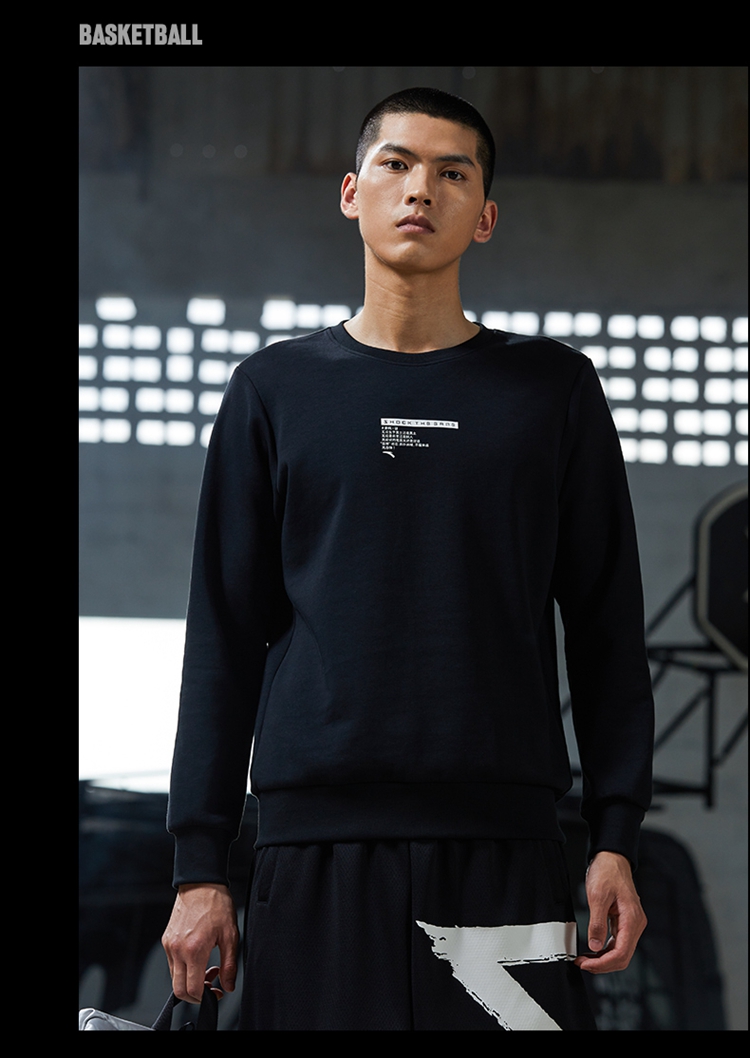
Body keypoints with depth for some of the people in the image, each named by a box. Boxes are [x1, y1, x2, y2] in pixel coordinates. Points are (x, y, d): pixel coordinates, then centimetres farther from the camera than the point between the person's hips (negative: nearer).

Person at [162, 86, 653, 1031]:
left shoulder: (552, 389, 10)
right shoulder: (273, 391, 11)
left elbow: (606, 626, 10)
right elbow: (224, 640, 10)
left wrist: (617, 841, 1)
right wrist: (199, 865, 3)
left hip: (504, 845, 0)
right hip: (315, 845, 0)